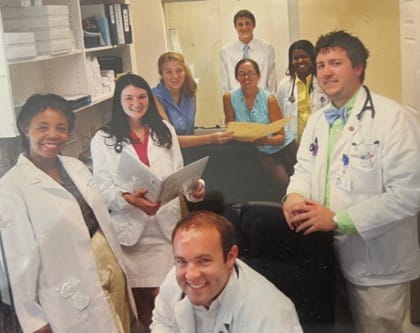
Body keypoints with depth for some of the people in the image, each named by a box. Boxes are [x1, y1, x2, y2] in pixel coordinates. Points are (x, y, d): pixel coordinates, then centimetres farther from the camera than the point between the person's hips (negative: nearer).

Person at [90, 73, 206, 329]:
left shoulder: (165, 130, 13)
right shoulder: (103, 139, 0)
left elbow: (178, 172, 8)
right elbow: (102, 187, -6)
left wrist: (194, 187, -13)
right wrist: (127, 198, -26)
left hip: (167, 223, 3)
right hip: (132, 228, -2)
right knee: (141, 295, 5)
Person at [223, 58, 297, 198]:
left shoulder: (269, 99, -14)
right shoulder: (229, 98, -10)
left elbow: (281, 136, -14)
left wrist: (266, 140, -34)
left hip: (284, 147, 1)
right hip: (262, 152, -1)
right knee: (282, 183, -21)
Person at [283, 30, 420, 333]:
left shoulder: (392, 118, -17)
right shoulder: (318, 120, 9)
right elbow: (305, 167, 13)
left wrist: (337, 219, -25)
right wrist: (295, 195, -12)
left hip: (376, 262, -6)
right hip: (330, 254, 7)